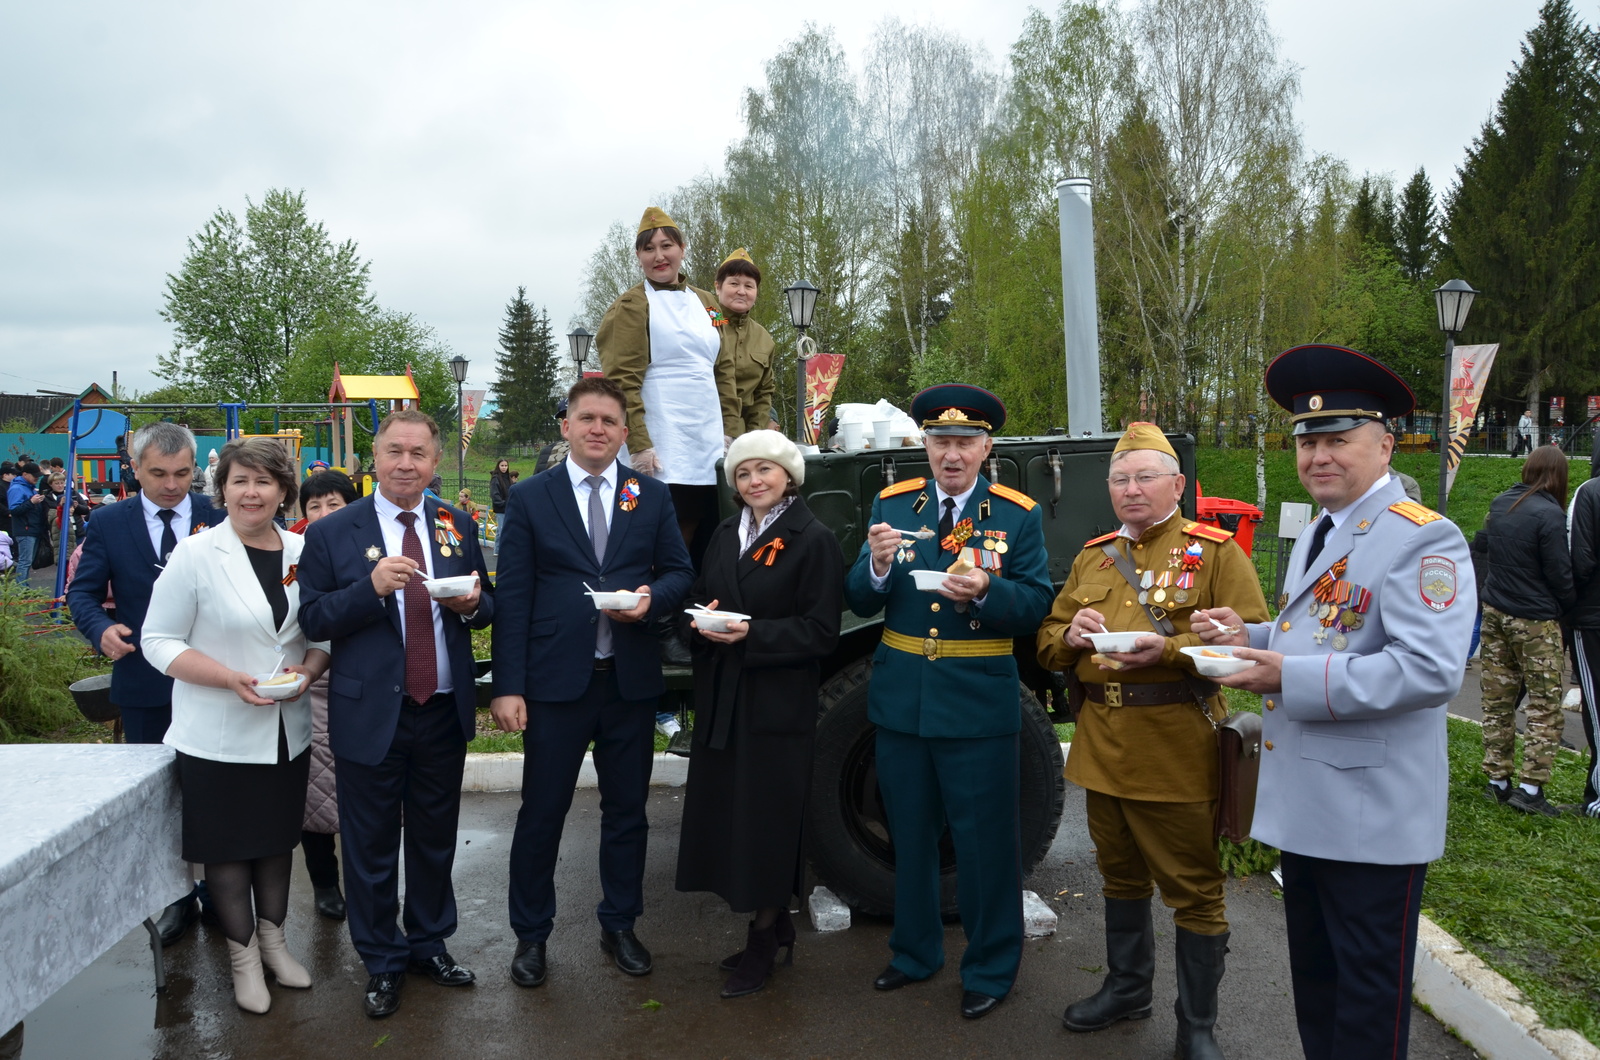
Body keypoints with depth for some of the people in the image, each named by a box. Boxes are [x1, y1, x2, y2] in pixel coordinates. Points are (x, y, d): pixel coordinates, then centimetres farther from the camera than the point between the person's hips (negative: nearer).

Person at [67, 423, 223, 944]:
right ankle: (179, 897, 28)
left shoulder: (221, 518, -4)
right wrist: (101, 628, -19)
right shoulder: (108, 523, 0)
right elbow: (83, 592, 2)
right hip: (144, 683, 2)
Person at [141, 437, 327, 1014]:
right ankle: (243, 955, 26)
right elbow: (160, 642, -9)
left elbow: (323, 634, 9)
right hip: (217, 735, -4)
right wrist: (232, 678, -22)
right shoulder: (195, 554, -10)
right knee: (227, 846, 8)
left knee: (278, 836, 16)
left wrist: (308, 669, -12)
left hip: (286, 731, 4)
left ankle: (273, 940, 35)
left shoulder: (302, 554, 1)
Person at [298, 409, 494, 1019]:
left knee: (435, 840, 18)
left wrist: (472, 603, -14)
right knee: (371, 847, 10)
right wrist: (372, 586, -24)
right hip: (371, 713, -3)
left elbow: (486, 608, 9)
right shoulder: (332, 533, -5)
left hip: (444, 712, 3)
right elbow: (313, 620, -9)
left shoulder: (457, 527, 5)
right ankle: (382, 963, 29)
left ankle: (430, 944, 37)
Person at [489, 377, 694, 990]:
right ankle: (531, 935, 26)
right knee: (541, 813, 7)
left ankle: (619, 926, 32)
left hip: (631, 681, 2)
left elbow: (679, 571, 9)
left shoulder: (652, 496, 6)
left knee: (627, 810, 13)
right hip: (555, 681, -2)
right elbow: (512, 596, -4)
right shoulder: (530, 497, 0)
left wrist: (653, 597, -14)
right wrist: (508, 686, -10)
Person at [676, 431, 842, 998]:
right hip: (721, 700, 6)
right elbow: (702, 597, 16)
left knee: (767, 816, 2)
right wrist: (704, 620, -7)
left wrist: (751, 634, -21)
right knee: (726, 811, 11)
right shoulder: (725, 535, 12)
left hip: (778, 702, -6)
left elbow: (820, 633, -11)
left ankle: (762, 943, 19)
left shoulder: (814, 541, -8)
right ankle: (776, 923, 29)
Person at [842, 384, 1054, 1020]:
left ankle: (990, 968, 26)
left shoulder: (1017, 515, -3)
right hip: (901, 700, 3)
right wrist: (878, 566, -21)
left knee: (985, 841, 6)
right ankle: (915, 952, 38)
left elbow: (1037, 606, -7)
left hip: (978, 705, -3)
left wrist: (985, 591, -26)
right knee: (909, 836, 18)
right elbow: (859, 603, 0)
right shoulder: (892, 505, 3)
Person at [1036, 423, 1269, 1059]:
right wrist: (1070, 636, -7)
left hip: (1176, 753, -5)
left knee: (1192, 888, 5)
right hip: (1101, 747, 5)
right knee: (1120, 876, 20)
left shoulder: (1215, 551, -3)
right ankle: (1126, 988, 39)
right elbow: (1048, 642, 17)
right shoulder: (1092, 557, 13)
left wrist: (1167, 650, -24)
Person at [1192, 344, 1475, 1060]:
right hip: (1303, 805, 9)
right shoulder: (1315, 536, 14)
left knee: (1369, 988, 7)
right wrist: (1249, 637, 4)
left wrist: (1290, 677, -27)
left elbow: (1431, 670, -27)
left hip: (1372, 814, -9)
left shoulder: (1422, 540, -16)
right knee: (1313, 973, 22)